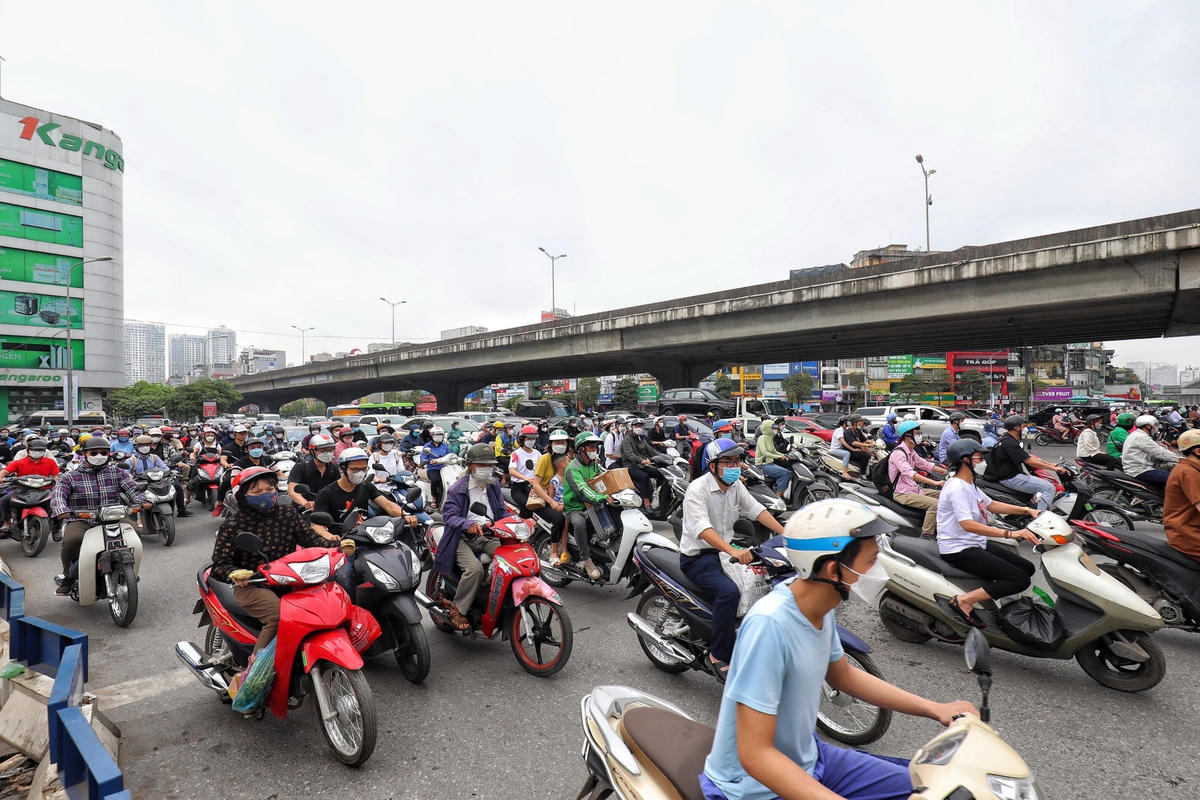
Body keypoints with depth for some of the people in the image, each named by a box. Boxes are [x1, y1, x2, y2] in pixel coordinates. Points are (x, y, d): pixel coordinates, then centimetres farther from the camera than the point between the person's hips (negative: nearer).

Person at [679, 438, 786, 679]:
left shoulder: (736, 485, 6)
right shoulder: (697, 489, -20)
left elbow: (756, 510, 2)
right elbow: (702, 529, -32)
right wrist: (734, 551, -45)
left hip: (724, 550, 8)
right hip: (698, 557, -8)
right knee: (729, 592, -31)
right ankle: (718, 655, -15)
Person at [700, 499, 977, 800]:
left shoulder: (820, 606, -6)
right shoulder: (769, 623, -32)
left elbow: (842, 675, 14)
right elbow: (755, 754, -30)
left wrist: (935, 709, 11)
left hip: (807, 758, 8)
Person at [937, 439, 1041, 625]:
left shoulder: (969, 484, 12)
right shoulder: (957, 487, -21)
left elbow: (991, 505, 25)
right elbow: (967, 524, -31)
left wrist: (1027, 510, 15)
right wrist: (1011, 534, -35)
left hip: (977, 543, 10)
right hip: (959, 551, -10)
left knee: (1028, 569, 9)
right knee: (1020, 580, -16)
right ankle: (964, 601, -16)